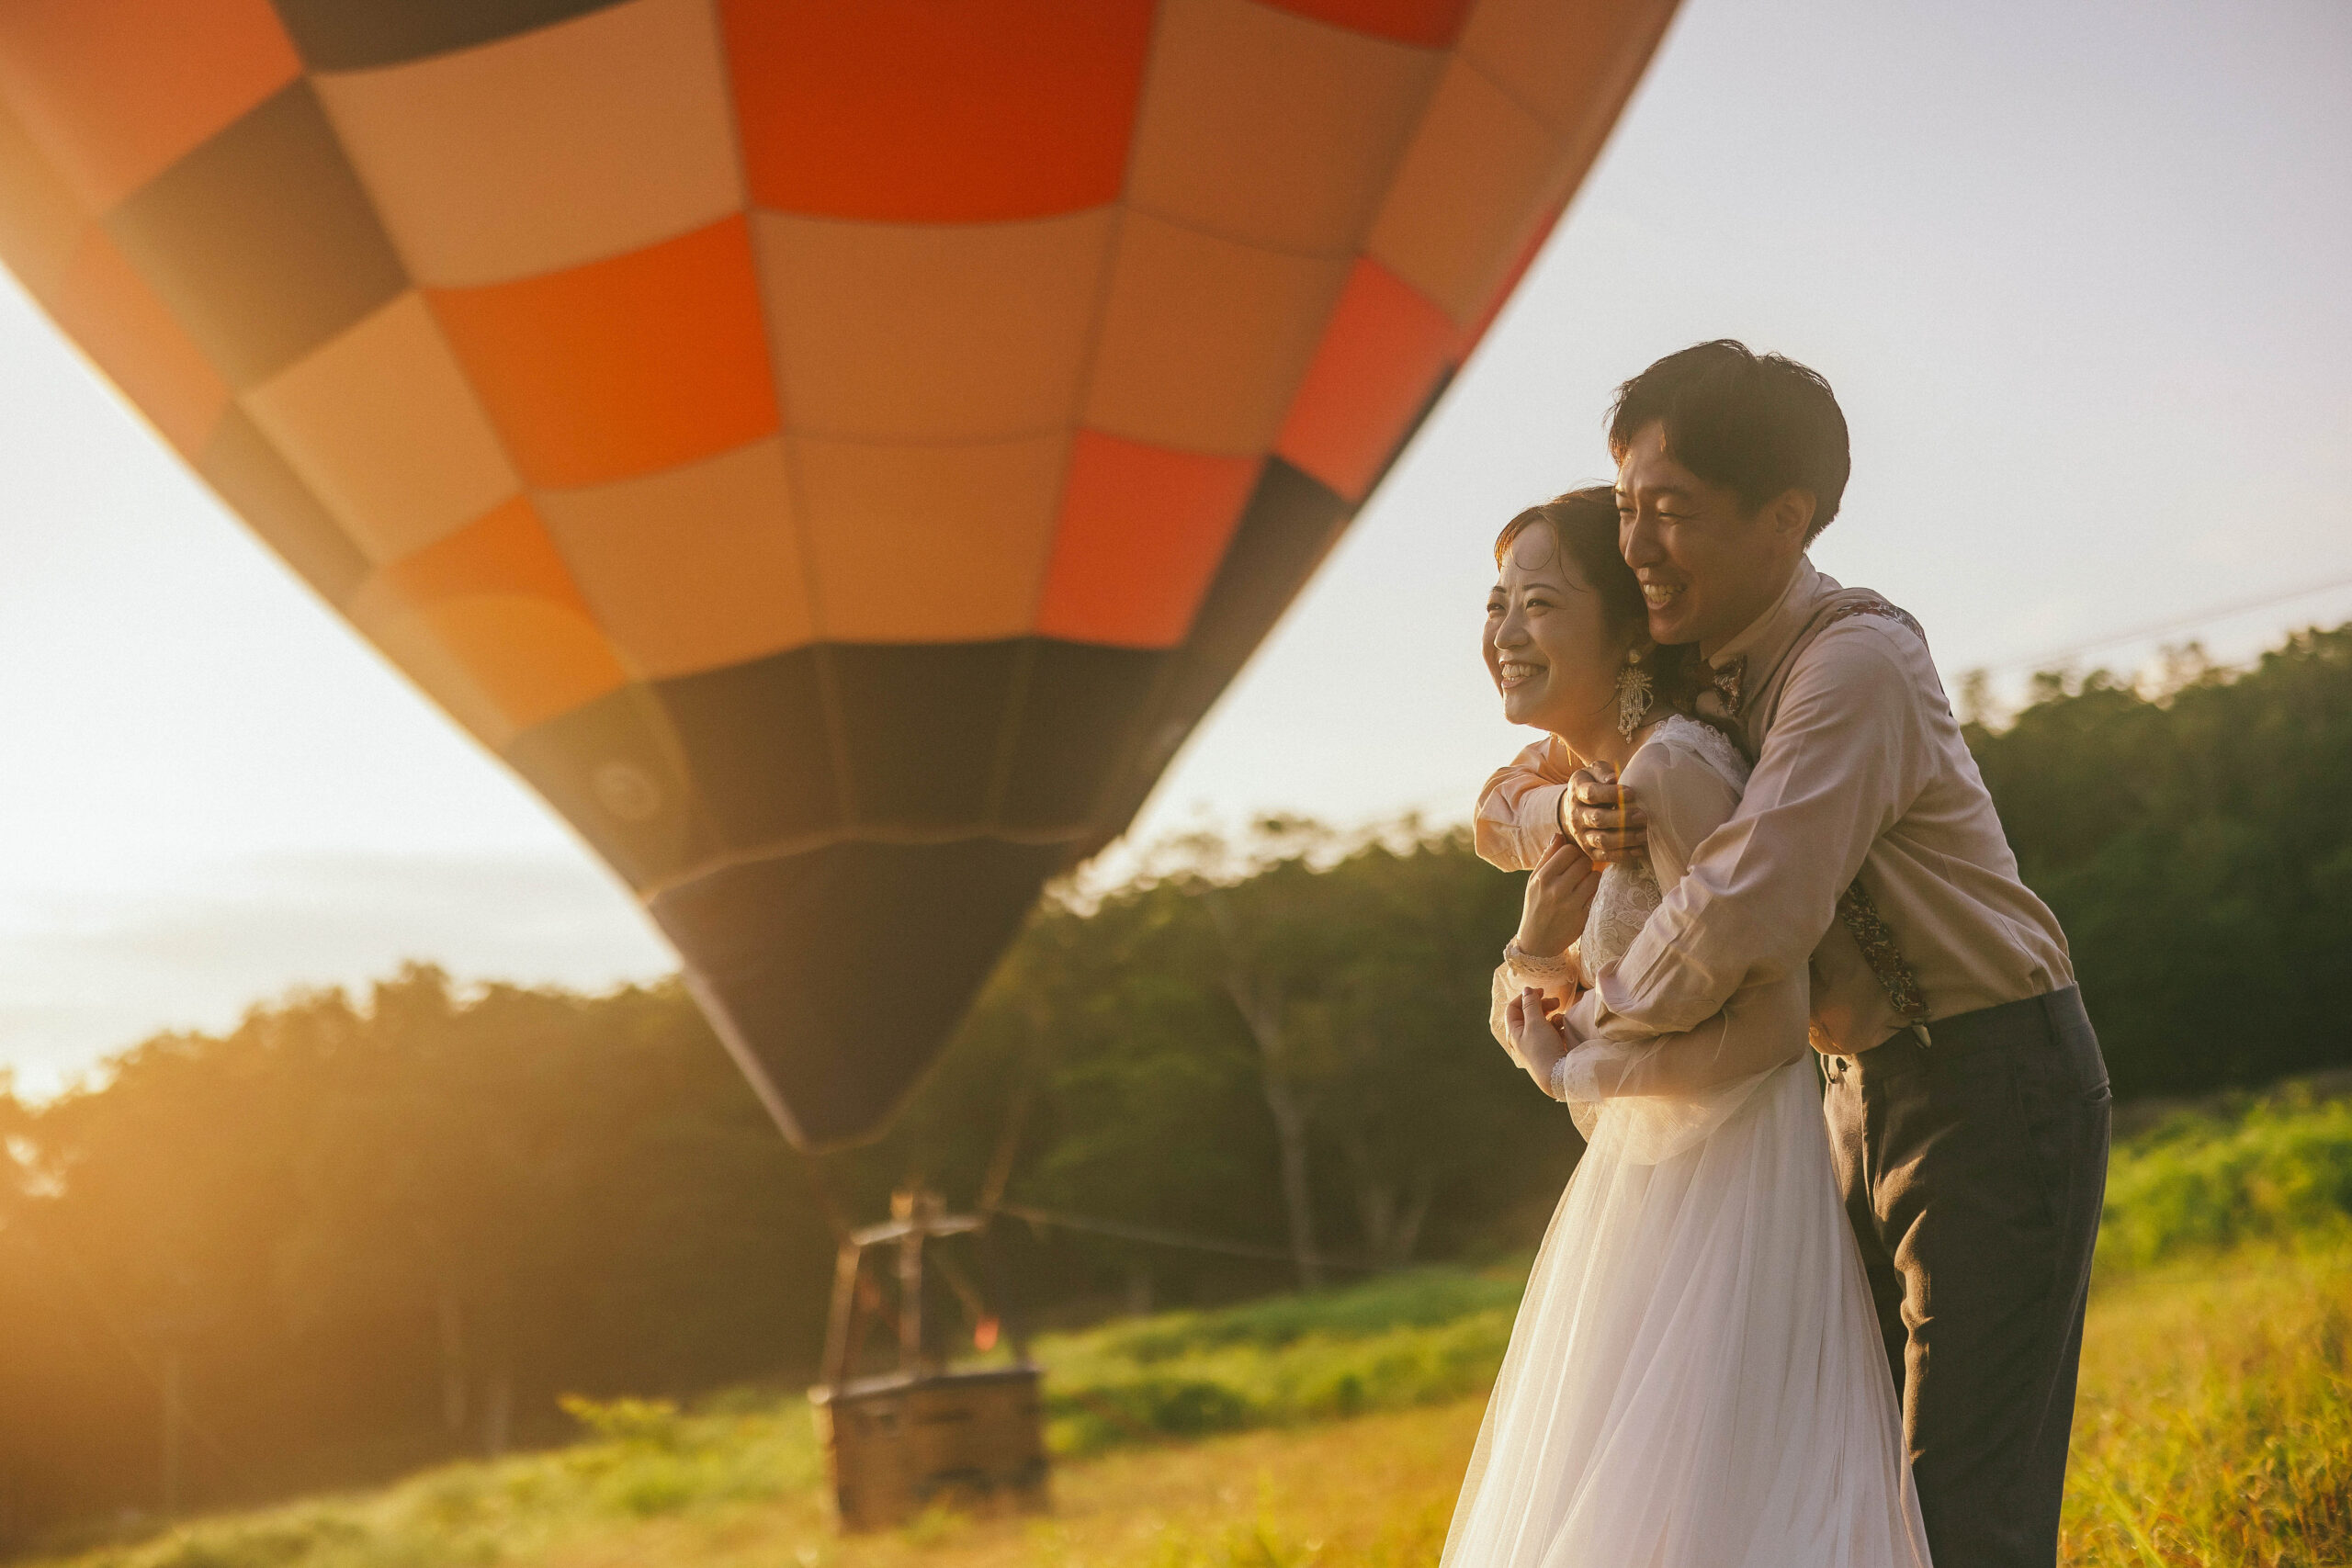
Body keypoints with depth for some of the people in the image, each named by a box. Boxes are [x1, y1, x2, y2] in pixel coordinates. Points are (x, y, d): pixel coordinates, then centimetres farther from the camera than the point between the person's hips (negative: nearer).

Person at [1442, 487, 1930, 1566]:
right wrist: (1534, 948, -7)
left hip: (1725, 1194, -10)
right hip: (1653, 1189, 10)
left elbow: (1767, 1023, -24)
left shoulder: (1675, 767, -19)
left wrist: (1568, 1071, -12)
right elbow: (1526, 1011, 15)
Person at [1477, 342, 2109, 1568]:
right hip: (1861, 1090, 9)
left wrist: (1586, 1023, -15)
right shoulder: (1682, 676, 5)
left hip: (1994, 1085, -9)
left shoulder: (1856, 661, -23)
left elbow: (1747, 916, -32)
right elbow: (1499, 814, 12)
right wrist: (1571, 807, -13)